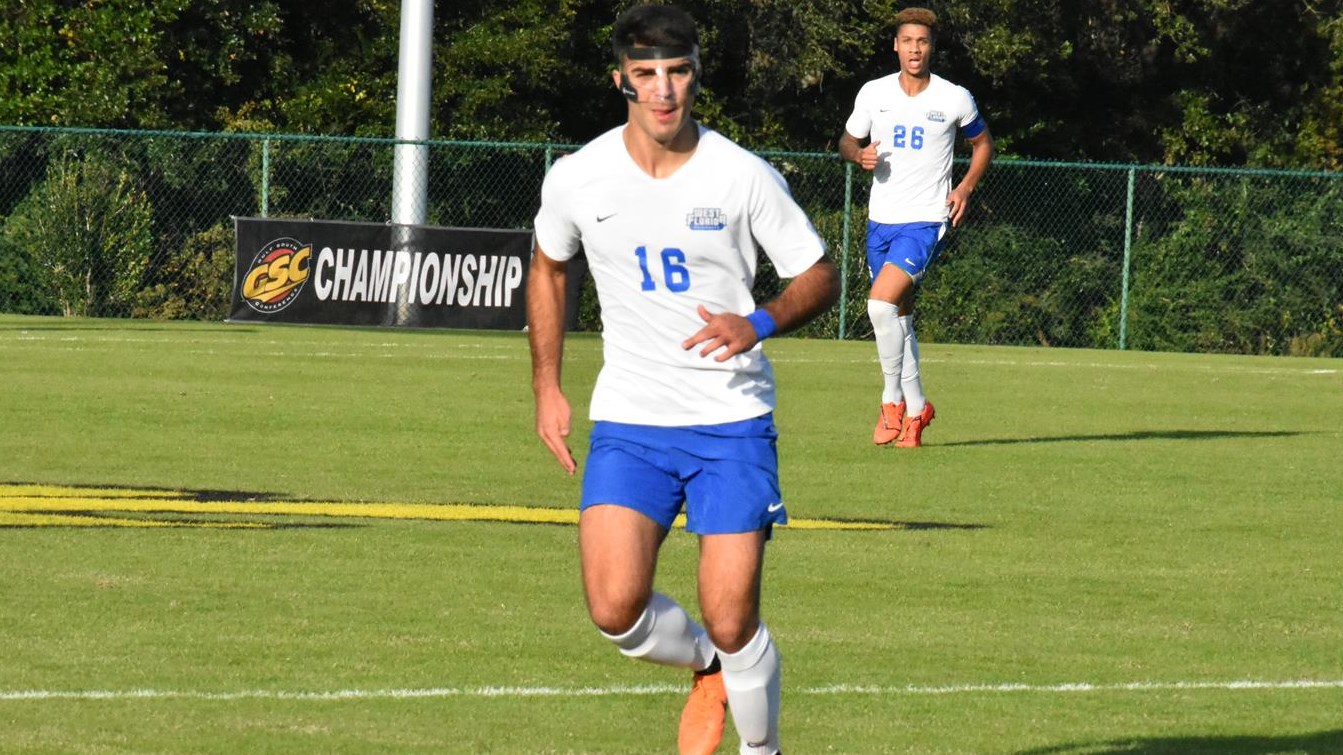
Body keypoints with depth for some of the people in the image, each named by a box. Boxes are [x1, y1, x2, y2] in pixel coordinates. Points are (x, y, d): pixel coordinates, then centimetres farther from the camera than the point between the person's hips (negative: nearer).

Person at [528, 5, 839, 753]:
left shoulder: (745, 178, -8)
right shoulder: (577, 179, -2)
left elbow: (821, 276, 0)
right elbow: (548, 269, 18)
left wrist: (759, 323, -20)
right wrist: (547, 389, 13)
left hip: (734, 420, -2)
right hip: (628, 423, 2)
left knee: (732, 623, -8)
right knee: (616, 609, -14)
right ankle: (707, 667, 19)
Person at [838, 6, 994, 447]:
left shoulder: (955, 99, -3)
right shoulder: (874, 94, 3)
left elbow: (982, 143, 13)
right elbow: (848, 141, 15)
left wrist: (966, 187, -3)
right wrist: (859, 155, -9)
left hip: (926, 221, -4)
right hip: (882, 219, 4)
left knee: (881, 303, -21)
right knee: (898, 317, 11)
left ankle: (893, 399, -8)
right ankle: (916, 407, 26)